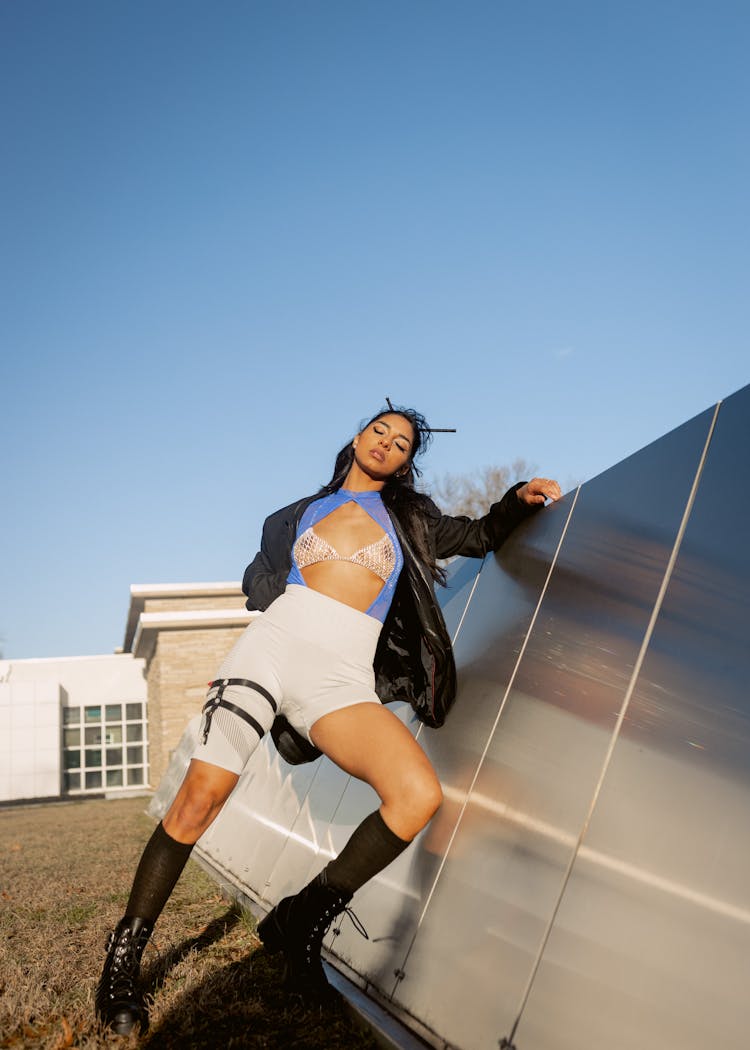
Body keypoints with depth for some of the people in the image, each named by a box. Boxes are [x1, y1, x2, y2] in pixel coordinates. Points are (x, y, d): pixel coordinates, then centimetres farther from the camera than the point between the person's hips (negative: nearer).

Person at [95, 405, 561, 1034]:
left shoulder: (409, 518, 22)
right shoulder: (300, 515, 22)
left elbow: (482, 536, 31)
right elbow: (258, 586, 25)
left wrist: (519, 499, 16)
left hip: (342, 677, 0)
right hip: (273, 646, 0)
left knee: (419, 794, -26)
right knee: (202, 797, -14)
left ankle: (302, 921, -9)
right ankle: (126, 951, 6)